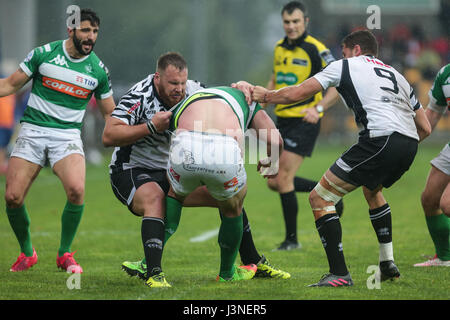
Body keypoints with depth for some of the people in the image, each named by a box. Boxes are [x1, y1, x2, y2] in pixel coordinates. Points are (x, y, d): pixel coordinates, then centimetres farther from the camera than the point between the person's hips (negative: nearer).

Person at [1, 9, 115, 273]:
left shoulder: (99, 70, 4)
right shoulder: (44, 54, 0)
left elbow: (109, 113, 17)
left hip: (68, 136, 0)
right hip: (32, 132, 0)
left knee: (76, 190, -26)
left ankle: (65, 254, -5)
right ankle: (27, 253, 16)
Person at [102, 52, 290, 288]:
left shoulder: (192, 90, -6)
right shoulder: (140, 96, -22)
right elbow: (108, 136, -27)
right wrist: (151, 126, -31)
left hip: (171, 171, 7)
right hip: (131, 171, -7)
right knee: (155, 198, -39)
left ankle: (253, 263, 18)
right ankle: (153, 274, -45)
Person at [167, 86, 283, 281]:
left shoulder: (183, 105, 39)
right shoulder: (246, 99, 35)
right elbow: (275, 142, 24)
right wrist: (268, 163, 46)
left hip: (185, 150, 2)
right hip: (225, 155, -1)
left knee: (175, 197, 35)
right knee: (233, 209, 29)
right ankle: (227, 274, 46)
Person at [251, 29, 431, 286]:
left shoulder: (345, 66, 15)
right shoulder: (396, 75, 31)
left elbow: (296, 94, 12)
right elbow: (425, 128, 26)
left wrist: (266, 96, 30)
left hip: (380, 139, -7)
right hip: (409, 145, 7)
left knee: (320, 198, 0)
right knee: (372, 190, 37)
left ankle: (340, 274, -10)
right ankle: (388, 264, 31)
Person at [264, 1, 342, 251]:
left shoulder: (315, 49, -12)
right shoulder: (280, 48, 10)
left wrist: (318, 108, -24)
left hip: (304, 121, -8)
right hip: (283, 119, 8)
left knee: (283, 179, -12)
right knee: (274, 182, 7)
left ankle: (292, 239, 0)